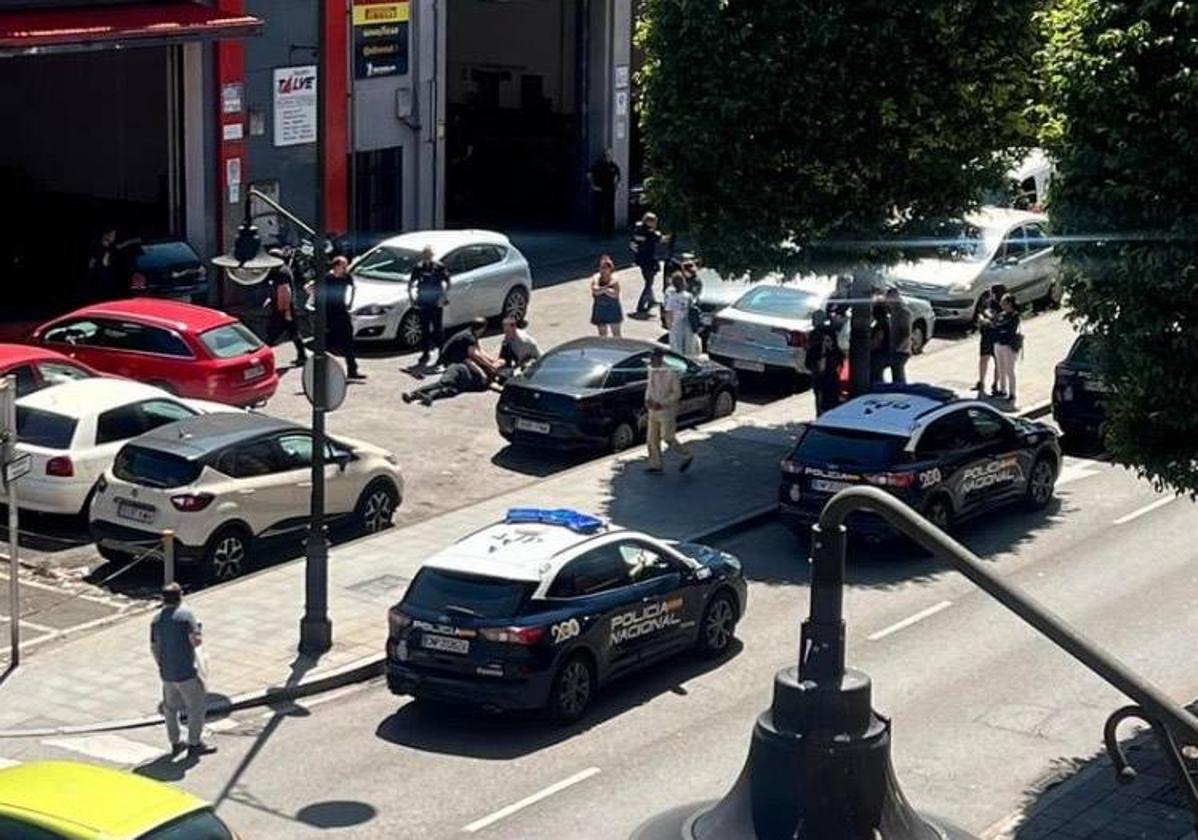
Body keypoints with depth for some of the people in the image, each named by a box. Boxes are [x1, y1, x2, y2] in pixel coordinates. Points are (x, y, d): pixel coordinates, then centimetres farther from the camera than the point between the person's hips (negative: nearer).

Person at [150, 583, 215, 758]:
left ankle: (175, 743, 27)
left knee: (170, 708, 19)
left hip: (166, 673, 6)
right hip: (186, 672, -6)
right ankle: (194, 744, 7)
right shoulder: (185, 614, -13)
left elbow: (154, 648, 8)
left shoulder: (157, 619, 5)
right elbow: (196, 640, -20)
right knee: (197, 707, 6)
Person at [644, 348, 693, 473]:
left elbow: (677, 393, -17)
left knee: (667, 438, -1)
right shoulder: (652, 371, 2)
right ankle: (655, 465, 17)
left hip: (667, 410, -7)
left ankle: (687, 456, 20)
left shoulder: (671, 373, -19)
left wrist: (661, 404, -22)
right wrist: (647, 399, -4)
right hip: (653, 411, 7)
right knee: (652, 439, 8)